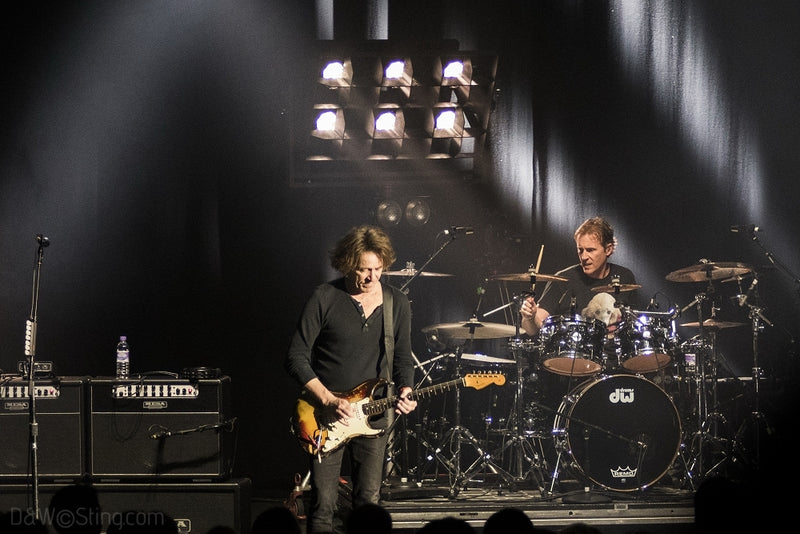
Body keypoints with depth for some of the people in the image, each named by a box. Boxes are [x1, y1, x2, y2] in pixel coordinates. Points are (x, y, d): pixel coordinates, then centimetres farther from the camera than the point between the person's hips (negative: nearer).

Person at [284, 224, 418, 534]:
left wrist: (404, 391, -8)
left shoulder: (397, 303, 5)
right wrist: (329, 401, -15)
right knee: (323, 506, -5)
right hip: (326, 416, -3)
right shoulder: (325, 298, -7)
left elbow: (403, 358, 13)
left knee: (369, 503, 4)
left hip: (373, 415, 3)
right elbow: (296, 358, -7)